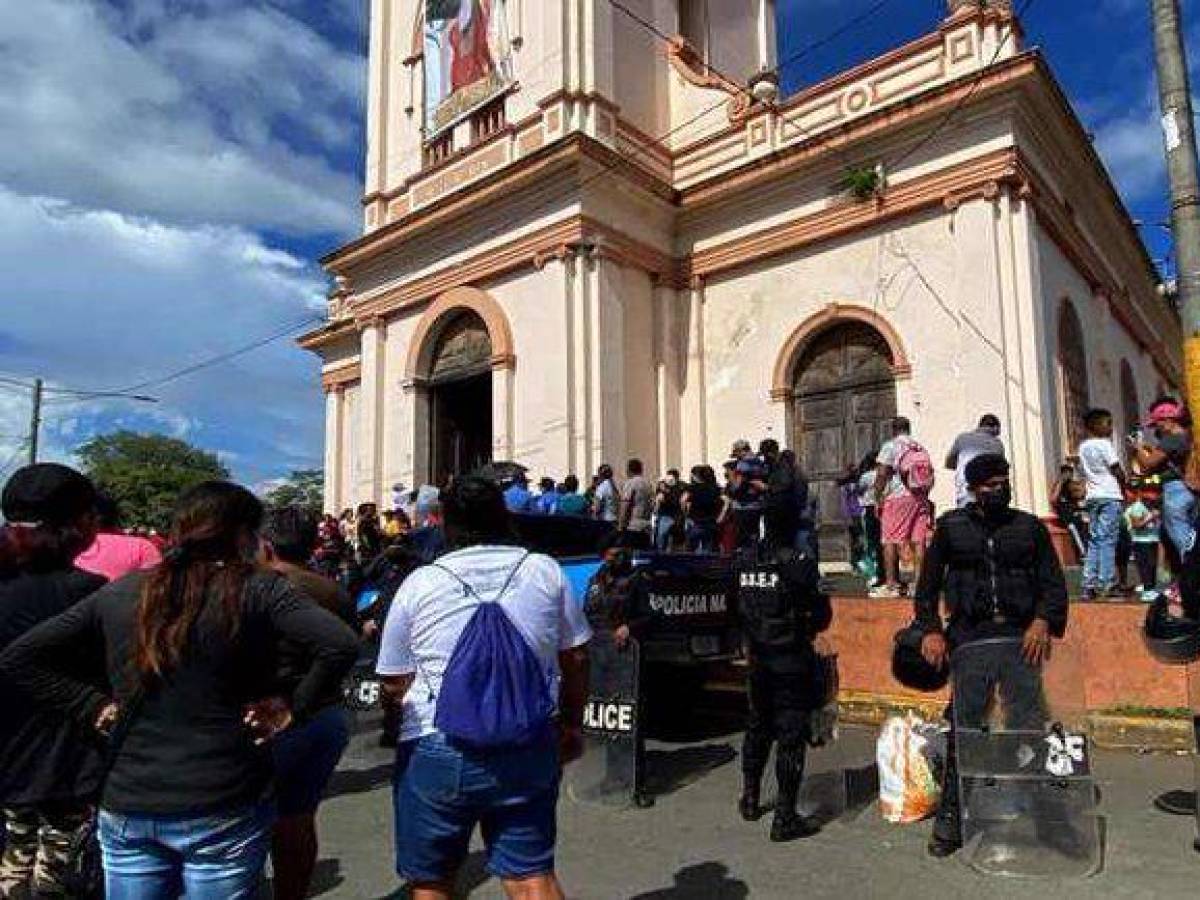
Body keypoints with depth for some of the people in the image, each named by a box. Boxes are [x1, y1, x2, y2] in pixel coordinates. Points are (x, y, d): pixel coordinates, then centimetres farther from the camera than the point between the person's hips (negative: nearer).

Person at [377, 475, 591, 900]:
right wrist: (571, 725, 19)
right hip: (530, 749, 2)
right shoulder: (546, 571, 1)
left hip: (436, 750, -1)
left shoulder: (418, 584, -3)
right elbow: (576, 658, 7)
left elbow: (393, 681, 2)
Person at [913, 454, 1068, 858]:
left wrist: (1043, 621, -9)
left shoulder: (1030, 527, 11)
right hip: (970, 638, -1)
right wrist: (931, 630, -4)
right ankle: (950, 817, 11)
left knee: (1028, 728, 3)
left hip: (1021, 637, 1)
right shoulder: (951, 527, 8)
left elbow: (1054, 583, 8)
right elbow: (928, 586, 9)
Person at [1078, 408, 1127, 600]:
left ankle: (1089, 584, 3)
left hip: (1092, 496, 7)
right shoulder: (1104, 443, -7)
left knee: (1095, 541, 7)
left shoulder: (1083, 447, 14)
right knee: (1108, 540, -6)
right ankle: (1106, 584, -8)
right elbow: (1118, 472, -6)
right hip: (1110, 496, -7)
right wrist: (1124, 489, 8)